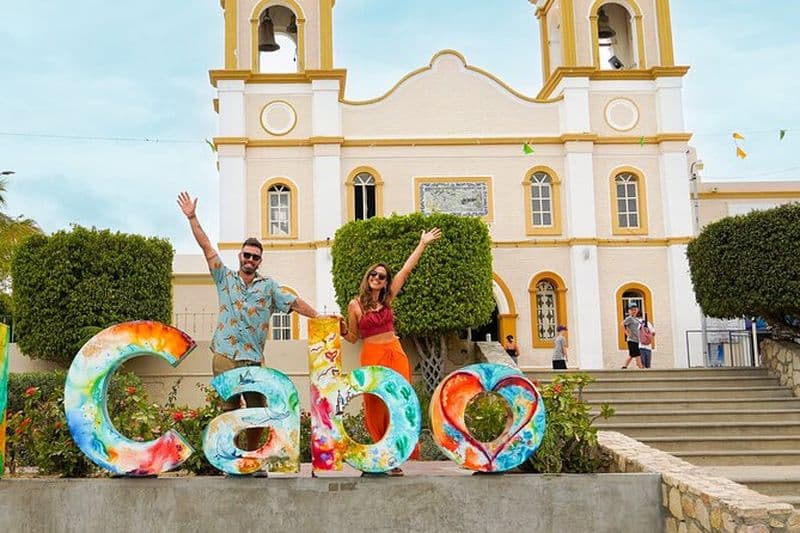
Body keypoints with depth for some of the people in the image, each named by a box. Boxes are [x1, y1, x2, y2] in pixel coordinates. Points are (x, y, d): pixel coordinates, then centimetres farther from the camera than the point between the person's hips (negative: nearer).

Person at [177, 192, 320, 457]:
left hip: (253, 358, 1)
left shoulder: (268, 286, 10)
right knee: (229, 410, 4)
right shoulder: (225, 278, 9)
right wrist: (192, 217, 3)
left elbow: (294, 303, 5)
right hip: (225, 356, -1)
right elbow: (207, 247, 6)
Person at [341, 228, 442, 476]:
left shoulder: (388, 297, 9)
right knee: (376, 406, 0)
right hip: (372, 356, -3)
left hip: (395, 354, 3)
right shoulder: (355, 304, 1)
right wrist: (343, 331, -13)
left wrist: (423, 244, 12)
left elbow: (406, 270, 11)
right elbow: (353, 337, 8)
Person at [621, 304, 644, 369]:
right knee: (637, 354, -10)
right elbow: (622, 324, -21)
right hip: (632, 340, -9)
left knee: (631, 355, 11)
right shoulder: (629, 318, -9)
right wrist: (626, 332, -19)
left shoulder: (637, 319, 17)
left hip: (636, 340, 9)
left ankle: (624, 366, 16)